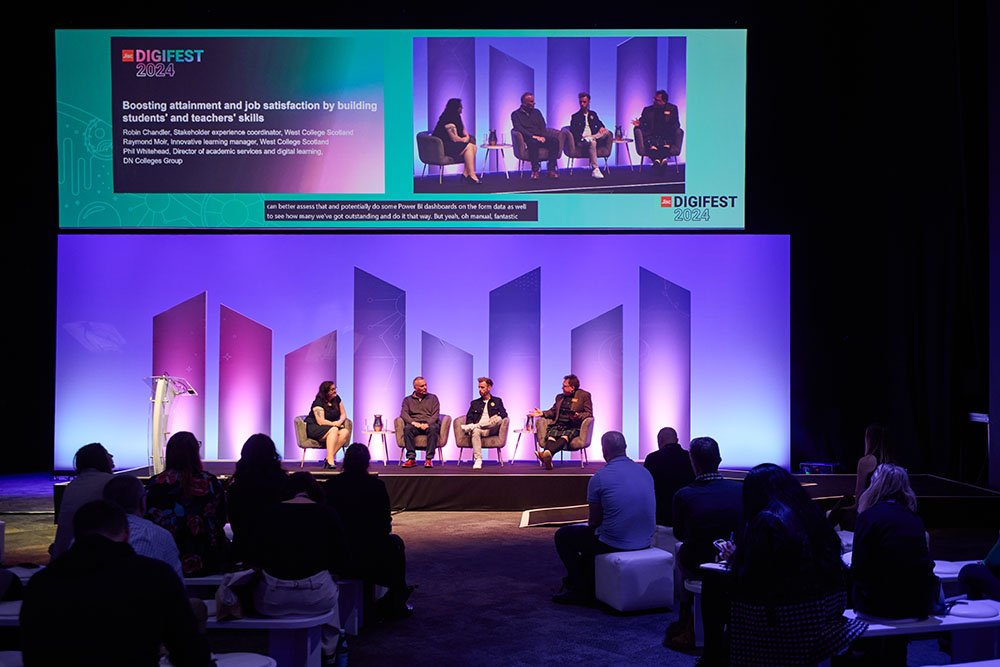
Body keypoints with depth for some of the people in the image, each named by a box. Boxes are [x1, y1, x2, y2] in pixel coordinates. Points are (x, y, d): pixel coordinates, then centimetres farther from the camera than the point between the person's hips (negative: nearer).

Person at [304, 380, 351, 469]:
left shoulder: (336, 399, 6)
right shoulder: (318, 403, -15)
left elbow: (343, 414, 10)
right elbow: (321, 421, -22)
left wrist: (340, 421, -12)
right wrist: (335, 424, -16)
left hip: (332, 426, 7)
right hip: (315, 428, -6)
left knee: (345, 432, -25)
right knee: (333, 430, -37)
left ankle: (329, 458, -33)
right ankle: (330, 460, -45)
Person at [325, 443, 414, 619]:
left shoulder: (331, 484, -4)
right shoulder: (376, 485, -11)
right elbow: (386, 524, -4)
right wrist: (383, 530, 18)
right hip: (371, 560, -4)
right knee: (396, 542, 28)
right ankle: (396, 603, 37)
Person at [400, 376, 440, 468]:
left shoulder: (433, 398, 17)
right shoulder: (407, 400, 19)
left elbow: (435, 415, 5)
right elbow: (404, 414, 3)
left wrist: (427, 424, -16)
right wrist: (413, 422, -17)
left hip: (429, 424, -1)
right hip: (414, 425, 1)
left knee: (433, 428, -36)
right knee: (407, 428, -34)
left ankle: (429, 459, -35)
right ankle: (411, 458, -33)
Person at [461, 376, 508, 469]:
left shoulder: (497, 401, 20)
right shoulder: (475, 403, 25)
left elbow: (504, 414, 6)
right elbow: (469, 418, 15)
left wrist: (496, 417, -17)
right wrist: (470, 424, -9)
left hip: (491, 429, 0)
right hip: (478, 428, 1)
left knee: (498, 419, -33)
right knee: (475, 431, -37)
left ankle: (472, 427, -33)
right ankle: (478, 460, -42)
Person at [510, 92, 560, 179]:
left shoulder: (537, 112, 22)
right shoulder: (515, 114, 6)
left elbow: (543, 127, 14)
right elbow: (519, 129, -9)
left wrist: (542, 136, -9)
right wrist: (533, 136, -21)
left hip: (540, 138, 5)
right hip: (527, 139, -5)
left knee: (555, 140, -25)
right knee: (533, 142, -40)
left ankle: (551, 169, -27)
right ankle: (535, 171, -32)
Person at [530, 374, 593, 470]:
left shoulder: (584, 395, 10)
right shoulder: (560, 397, 27)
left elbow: (589, 413, 4)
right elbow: (553, 411, 30)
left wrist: (578, 416, -15)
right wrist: (542, 413, 11)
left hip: (573, 427, -4)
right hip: (559, 425, 4)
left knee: (565, 436, -37)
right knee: (551, 435, -31)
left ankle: (546, 453, -63)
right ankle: (547, 459, -57)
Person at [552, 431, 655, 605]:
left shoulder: (599, 478, -13)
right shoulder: (645, 472, 5)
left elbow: (594, 521, -5)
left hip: (614, 543, -7)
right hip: (645, 542, 7)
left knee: (563, 535, 15)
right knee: (588, 533, 32)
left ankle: (581, 589, 17)